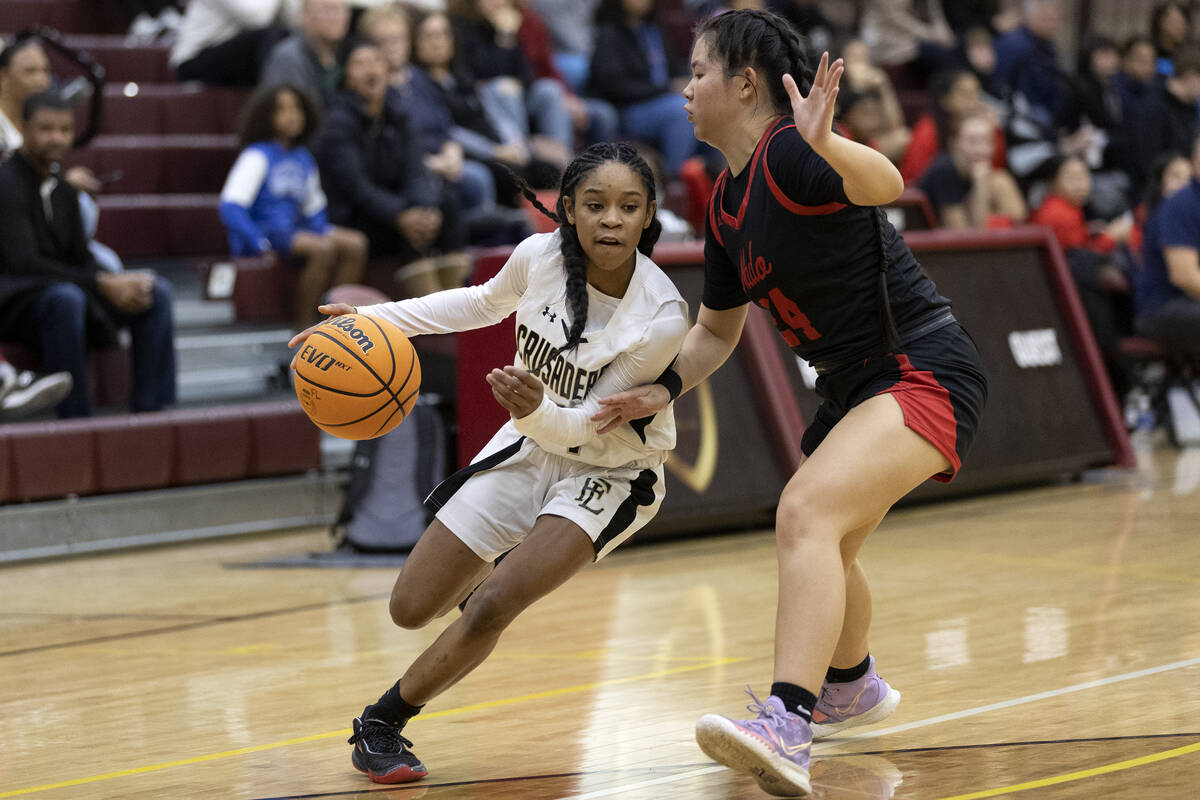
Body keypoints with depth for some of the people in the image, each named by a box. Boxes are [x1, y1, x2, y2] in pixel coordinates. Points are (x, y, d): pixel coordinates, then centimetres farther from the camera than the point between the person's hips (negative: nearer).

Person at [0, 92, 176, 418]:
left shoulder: (65, 191, 12)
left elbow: (81, 258, 11)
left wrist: (121, 282, -12)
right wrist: (101, 284, -27)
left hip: (62, 293, 8)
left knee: (156, 292, -7)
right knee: (65, 298, -40)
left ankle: (151, 410, -13)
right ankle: (75, 420, -34)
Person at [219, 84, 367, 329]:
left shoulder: (303, 158, 17)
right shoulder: (257, 156, -6)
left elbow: (313, 207, 26)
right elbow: (230, 206, -15)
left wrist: (324, 231, 4)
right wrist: (261, 244, -24)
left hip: (294, 231, 7)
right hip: (262, 233, -7)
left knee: (356, 244, -14)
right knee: (323, 248, -31)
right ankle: (304, 326, -25)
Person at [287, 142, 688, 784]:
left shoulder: (661, 319, -29)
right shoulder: (540, 256, -17)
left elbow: (593, 430, -23)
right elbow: (485, 303, 7)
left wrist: (538, 412, -44)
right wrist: (376, 319, 1)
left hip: (611, 470, -5)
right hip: (529, 447, 5)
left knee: (491, 608, -24)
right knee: (412, 610, 5)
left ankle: (381, 723, -1)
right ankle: (479, 572, 41)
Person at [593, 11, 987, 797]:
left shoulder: (790, 154, -19)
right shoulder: (729, 202, 9)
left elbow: (886, 183, -40)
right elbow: (718, 327, 21)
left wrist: (825, 145, -60)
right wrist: (663, 390, 5)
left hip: (924, 372, -10)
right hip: (854, 386, 10)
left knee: (807, 510, -31)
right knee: (823, 551, 29)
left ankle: (786, 730, -42)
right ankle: (853, 687, 59)